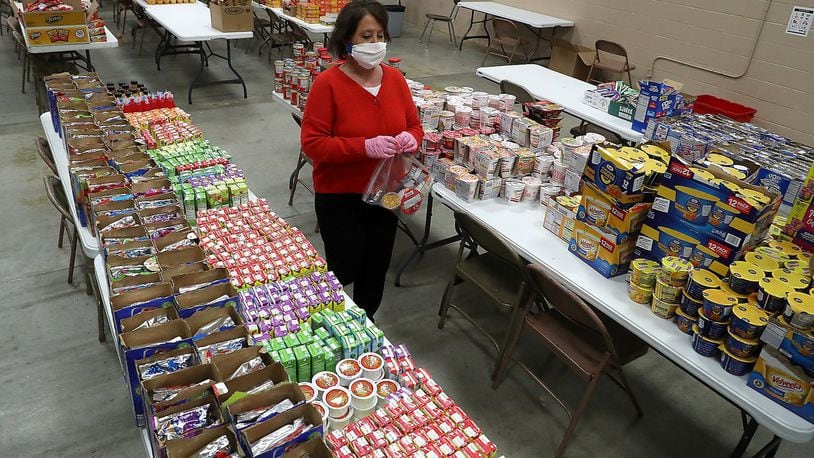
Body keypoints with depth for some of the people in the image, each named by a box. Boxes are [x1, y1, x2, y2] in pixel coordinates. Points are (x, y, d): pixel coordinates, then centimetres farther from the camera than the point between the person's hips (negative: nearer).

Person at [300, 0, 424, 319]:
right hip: (340, 199, -5)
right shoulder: (327, 83, -17)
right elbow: (312, 143, -20)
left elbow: (414, 125, 9)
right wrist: (365, 147, -30)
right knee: (346, 271, 2)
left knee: (376, 268, 17)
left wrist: (411, 138, -16)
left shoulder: (395, 79, 0)